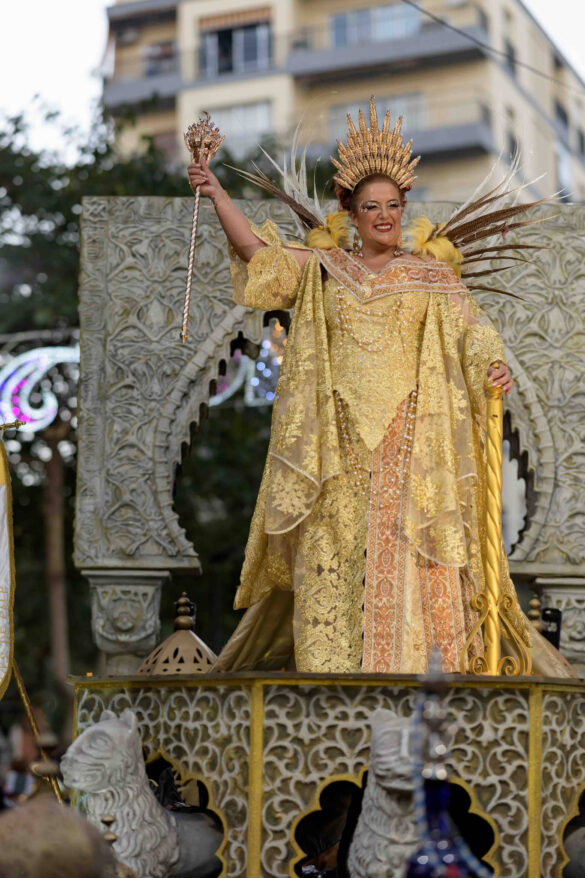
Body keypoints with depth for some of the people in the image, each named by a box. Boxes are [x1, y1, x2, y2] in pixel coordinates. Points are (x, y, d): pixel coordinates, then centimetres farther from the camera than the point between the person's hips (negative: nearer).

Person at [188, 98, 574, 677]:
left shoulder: (430, 275, 8)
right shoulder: (324, 270, 12)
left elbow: (469, 326, -1)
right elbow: (257, 252, 7)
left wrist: (493, 364, -21)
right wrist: (217, 194, 0)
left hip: (408, 438, -1)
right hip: (340, 440, 2)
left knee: (404, 552, -7)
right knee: (331, 555, -1)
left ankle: (413, 668, -4)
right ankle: (330, 666, 3)